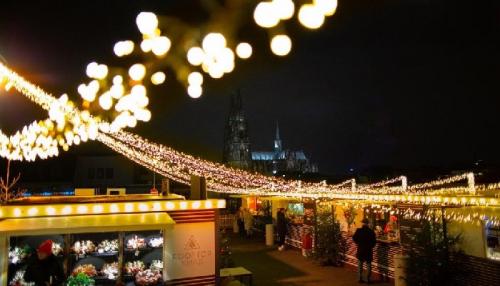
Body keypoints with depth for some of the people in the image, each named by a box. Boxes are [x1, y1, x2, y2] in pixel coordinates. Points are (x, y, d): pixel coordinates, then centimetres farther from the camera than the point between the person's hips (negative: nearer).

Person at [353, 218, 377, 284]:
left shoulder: (359, 230, -9)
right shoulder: (371, 231, -10)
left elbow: (354, 238, -3)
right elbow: (374, 241, -5)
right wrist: (371, 246, 12)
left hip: (360, 249, 1)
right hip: (368, 250, -1)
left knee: (360, 264, 11)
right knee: (368, 265, 8)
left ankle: (360, 278, 12)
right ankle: (368, 279, 8)